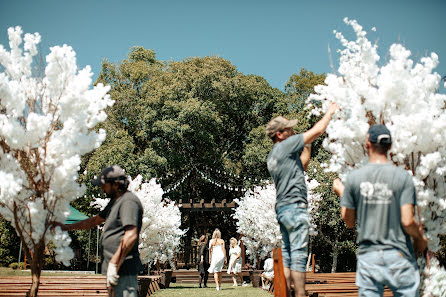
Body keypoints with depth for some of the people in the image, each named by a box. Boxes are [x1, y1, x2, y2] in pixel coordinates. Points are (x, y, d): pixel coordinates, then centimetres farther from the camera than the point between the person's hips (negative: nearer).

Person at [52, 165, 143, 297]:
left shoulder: (129, 201, -13)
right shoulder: (114, 202, 20)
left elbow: (131, 236, -24)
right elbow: (95, 220, 33)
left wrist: (114, 264, -23)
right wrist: (66, 227, 33)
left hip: (123, 268, -10)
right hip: (114, 267, 10)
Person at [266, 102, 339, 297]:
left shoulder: (272, 156, 18)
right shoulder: (285, 146, -7)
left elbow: (301, 167, 27)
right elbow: (318, 130, -5)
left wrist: (307, 147, 24)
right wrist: (330, 112, 10)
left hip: (282, 208, 9)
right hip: (294, 206, -9)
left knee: (287, 255, 9)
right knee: (298, 254, -9)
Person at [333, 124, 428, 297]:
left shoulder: (354, 177, -1)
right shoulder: (403, 177, -6)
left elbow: (349, 222, 4)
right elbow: (407, 221, -12)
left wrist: (341, 194, 19)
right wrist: (421, 238, 9)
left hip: (368, 255, 2)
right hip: (399, 256, -1)